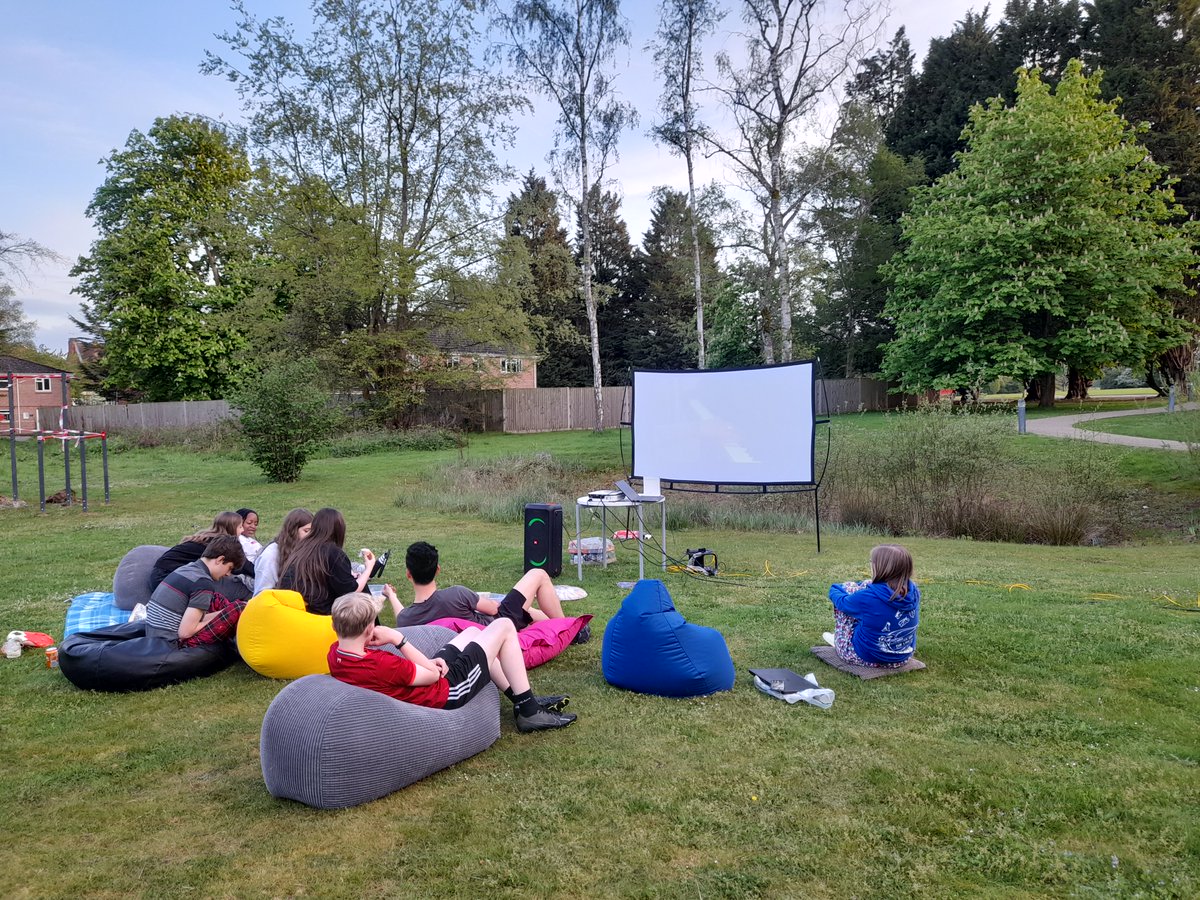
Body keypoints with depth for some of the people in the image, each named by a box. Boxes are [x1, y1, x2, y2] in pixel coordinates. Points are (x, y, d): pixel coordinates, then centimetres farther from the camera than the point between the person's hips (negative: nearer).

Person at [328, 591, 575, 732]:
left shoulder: (335, 655, -11)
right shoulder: (381, 665, -37)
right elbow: (433, 675, -21)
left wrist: (427, 663, -6)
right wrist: (398, 639, -22)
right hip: (448, 691, -9)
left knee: (472, 632, 27)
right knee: (503, 626, 1)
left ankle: (521, 699, 33)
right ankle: (529, 713, 10)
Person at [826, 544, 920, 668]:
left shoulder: (868, 597, -29)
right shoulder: (913, 592, -14)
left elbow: (842, 602, -6)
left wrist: (834, 589, 17)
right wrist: (858, 586, 23)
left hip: (867, 657, -5)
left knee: (847, 587, 6)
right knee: (867, 584, 14)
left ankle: (839, 641, 22)